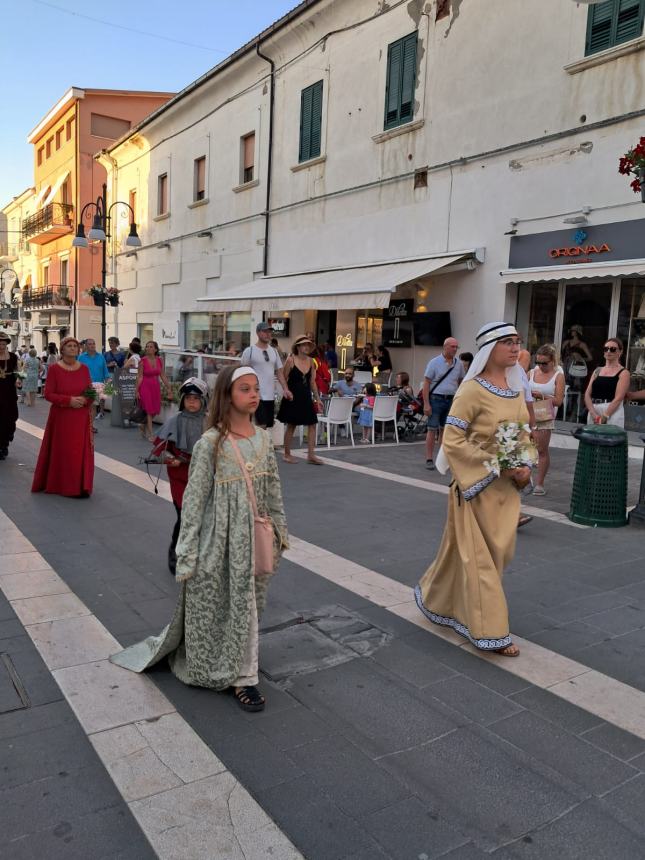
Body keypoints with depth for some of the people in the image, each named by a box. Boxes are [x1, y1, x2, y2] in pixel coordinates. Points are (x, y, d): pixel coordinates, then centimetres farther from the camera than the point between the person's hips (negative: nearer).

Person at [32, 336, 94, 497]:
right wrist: (69, 400, -19)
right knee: (61, 451, 1)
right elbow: (48, 394, -8)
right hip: (61, 417, -3)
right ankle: (58, 483, 12)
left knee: (81, 451, 3)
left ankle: (80, 486, 10)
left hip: (81, 417, 3)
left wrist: (85, 399, -13)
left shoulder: (84, 368, 5)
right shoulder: (54, 369, -5)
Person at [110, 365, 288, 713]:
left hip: (251, 537, 5)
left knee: (246, 603, 13)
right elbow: (194, 498, -13)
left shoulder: (263, 438, 1)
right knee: (209, 604, 6)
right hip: (218, 539, -5)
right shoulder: (210, 443, -14)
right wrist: (187, 551, -13)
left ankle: (241, 676, 29)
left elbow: (273, 488, 10)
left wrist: (279, 528, 13)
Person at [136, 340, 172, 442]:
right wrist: (137, 390, -9)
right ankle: (150, 434, 4)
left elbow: (163, 376, 8)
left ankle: (143, 426, 34)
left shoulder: (159, 360, 2)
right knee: (149, 410, -4)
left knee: (155, 410, 9)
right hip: (145, 387, -5)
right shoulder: (142, 361, -9)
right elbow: (139, 377, -8)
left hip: (156, 387, 5)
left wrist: (168, 387, 6)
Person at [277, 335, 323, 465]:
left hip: (306, 397, 5)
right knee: (291, 425, 3)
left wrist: (317, 399, 10)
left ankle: (311, 455, 4)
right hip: (293, 397, -5)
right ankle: (287, 454, 16)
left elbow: (312, 382, 12)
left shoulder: (310, 361, 7)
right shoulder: (291, 360, -8)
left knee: (312, 424, 0)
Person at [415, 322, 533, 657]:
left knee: (499, 551, 16)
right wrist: (495, 465, -19)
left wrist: (525, 467, -2)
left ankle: (438, 600, 37)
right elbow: (453, 441, -17)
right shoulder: (472, 390, -15)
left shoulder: (516, 388, 7)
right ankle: (488, 629, 12)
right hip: (476, 485, -8)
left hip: (507, 486, 8)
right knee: (477, 554, 1)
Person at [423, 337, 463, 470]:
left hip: (451, 400, 4)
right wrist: (426, 404, -13)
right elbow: (426, 383, -7)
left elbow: (461, 382, 16)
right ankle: (429, 459, 0)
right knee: (432, 429, -4)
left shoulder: (458, 364, 7)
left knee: (445, 429, 10)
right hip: (436, 399, -4)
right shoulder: (434, 362, -5)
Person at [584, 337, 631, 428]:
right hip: (593, 411, 5)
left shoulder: (623, 372, 2)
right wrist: (594, 414, -11)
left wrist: (604, 417, -19)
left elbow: (618, 398, -10)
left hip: (613, 412, -4)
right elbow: (587, 395, 5)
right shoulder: (597, 371, 15)